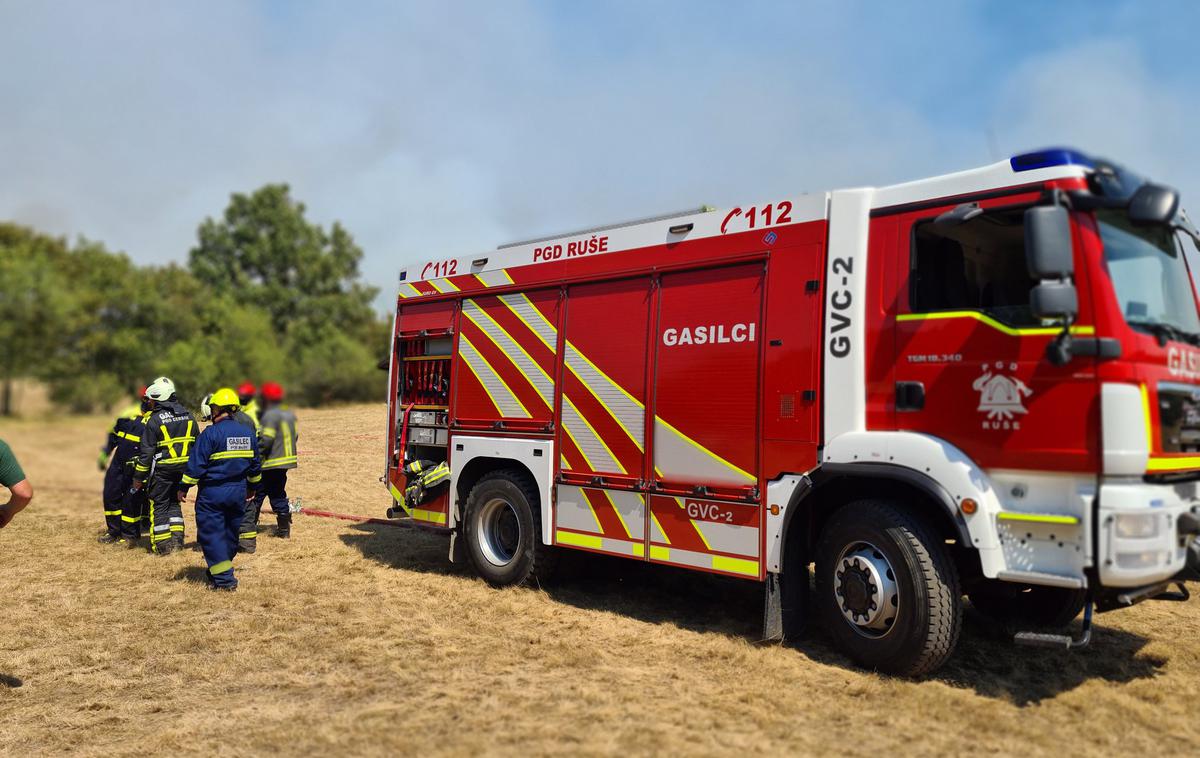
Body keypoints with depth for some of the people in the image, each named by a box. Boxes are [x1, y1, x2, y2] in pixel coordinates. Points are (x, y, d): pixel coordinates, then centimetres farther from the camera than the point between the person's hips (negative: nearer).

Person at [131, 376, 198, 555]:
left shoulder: (154, 420, -12)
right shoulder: (188, 416, 5)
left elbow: (146, 452, -11)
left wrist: (139, 477, -3)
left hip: (162, 470, -5)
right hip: (184, 469, 5)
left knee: (158, 505, 7)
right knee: (174, 502, 18)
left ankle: (162, 545, 9)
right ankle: (177, 540, 14)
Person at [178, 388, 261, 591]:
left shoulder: (210, 433, -14)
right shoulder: (248, 432, 5)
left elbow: (196, 464, -13)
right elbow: (255, 463, 13)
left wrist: (183, 488, -2)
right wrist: (251, 487, 25)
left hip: (213, 492, -6)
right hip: (238, 491, 6)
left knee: (211, 534, 0)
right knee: (231, 533, 16)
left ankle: (224, 578, -4)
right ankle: (220, 571, 30)